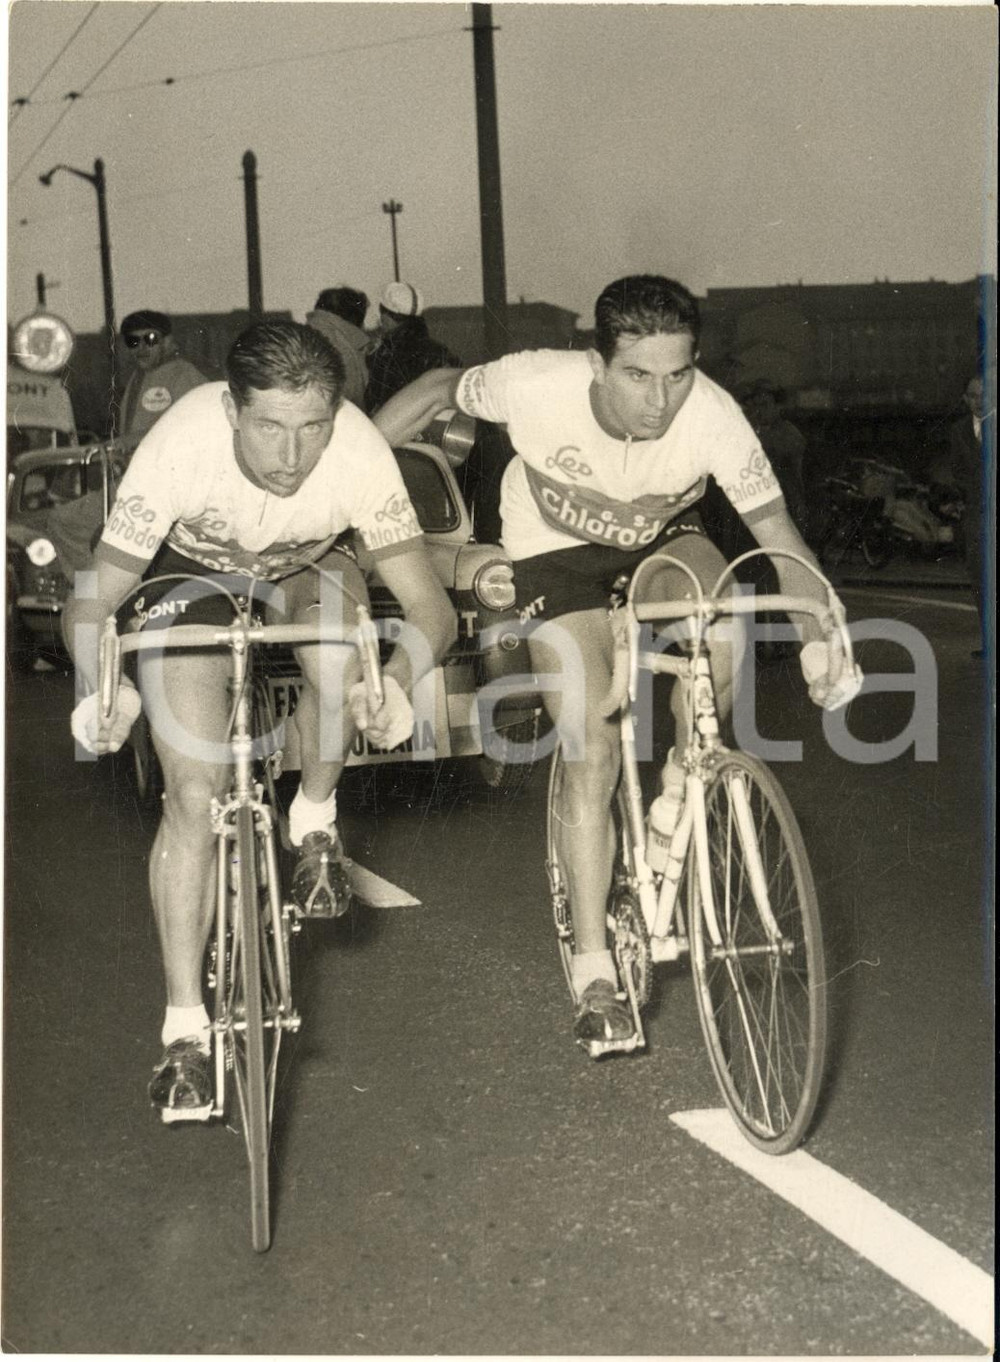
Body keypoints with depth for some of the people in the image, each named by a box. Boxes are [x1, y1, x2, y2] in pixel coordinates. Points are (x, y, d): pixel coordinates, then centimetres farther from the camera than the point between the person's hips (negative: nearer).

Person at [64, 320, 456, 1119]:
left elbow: (431, 607, -31)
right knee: (194, 795, -13)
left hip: (308, 572, 1)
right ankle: (185, 1029, -3)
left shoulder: (360, 454, -35)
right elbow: (93, 603, -30)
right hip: (191, 573, -1)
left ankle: (316, 822, -2)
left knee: (338, 666, -34)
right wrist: (103, 689, -50)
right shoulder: (181, 447, -37)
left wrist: (398, 682, -52)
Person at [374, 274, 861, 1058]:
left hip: (661, 538, 2)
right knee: (594, 749, -13)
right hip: (558, 550, -2)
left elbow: (778, 532, -28)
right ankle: (594, 974, -2)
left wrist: (819, 635, -43)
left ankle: (678, 803, -4)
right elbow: (438, 392, -15)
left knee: (721, 625, -32)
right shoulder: (540, 387, -33)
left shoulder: (711, 414, -32)